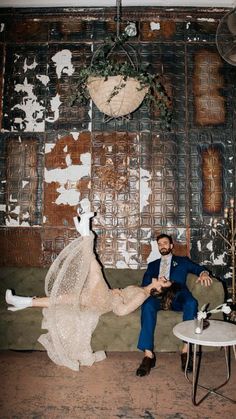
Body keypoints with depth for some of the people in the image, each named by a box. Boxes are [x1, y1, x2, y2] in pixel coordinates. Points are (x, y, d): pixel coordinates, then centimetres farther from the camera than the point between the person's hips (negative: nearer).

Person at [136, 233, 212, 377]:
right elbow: (145, 284, 17)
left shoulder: (182, 261, 25)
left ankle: (186, 350, -28)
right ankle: (148, 355, -34)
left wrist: (204, 273, -14)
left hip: (177, 297, -1)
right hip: (158, 297, 1)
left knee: (191, 302, -35)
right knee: (147, 305, -33)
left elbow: (198, 268, 10)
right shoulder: (152, 265, 29)